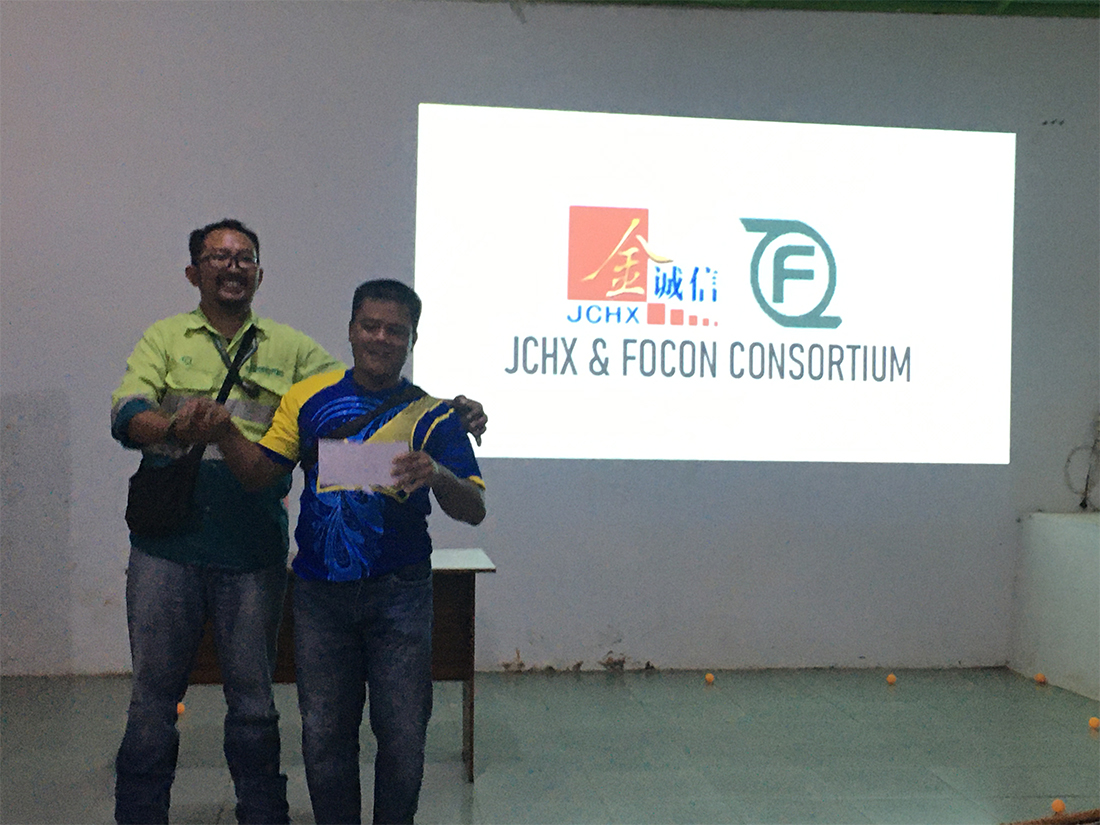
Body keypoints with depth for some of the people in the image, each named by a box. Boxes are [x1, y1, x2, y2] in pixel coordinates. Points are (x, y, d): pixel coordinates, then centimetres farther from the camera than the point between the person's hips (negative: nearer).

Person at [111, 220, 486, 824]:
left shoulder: (290, 348, 11)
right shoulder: (165, 338, 8)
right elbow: (126, 413, -5)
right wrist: (176, 427, -28)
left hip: (253, 550, 1)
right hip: (168, 546, 0)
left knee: (252, 695, 10)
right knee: (153, 690, 7)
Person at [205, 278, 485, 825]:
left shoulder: (431, 416, -1)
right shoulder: (309, 398, 6)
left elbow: (473, 510, -8)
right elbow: (259, 472, 5)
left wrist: (436, 476, -28)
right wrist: (224, 430, -13)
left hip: (398, 594, -2)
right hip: (320, 594, 2)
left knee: (402, 735, 3)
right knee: (324, 734, 10)